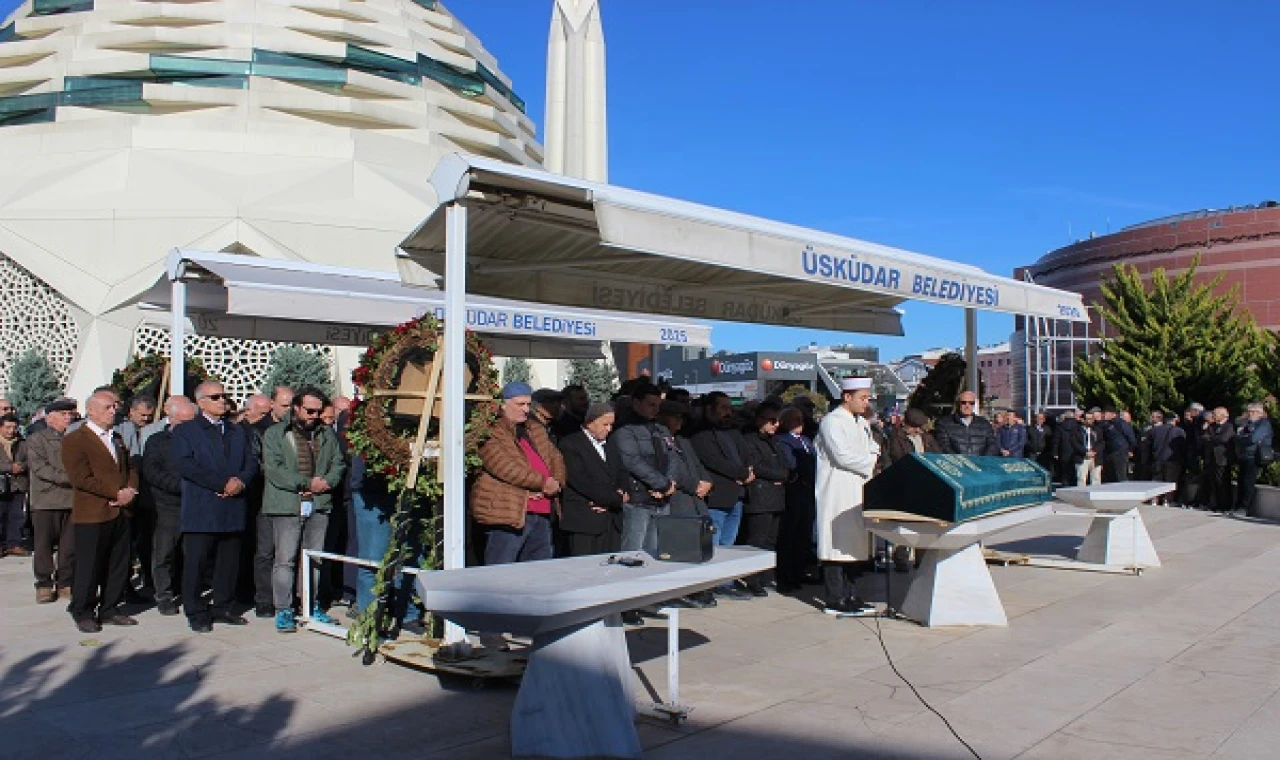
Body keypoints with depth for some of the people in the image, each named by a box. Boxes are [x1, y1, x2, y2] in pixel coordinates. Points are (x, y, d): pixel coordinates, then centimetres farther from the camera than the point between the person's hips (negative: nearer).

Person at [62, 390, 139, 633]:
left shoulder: (116, 438, 19)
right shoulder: (74, 440, -7)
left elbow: (130, 467, 20)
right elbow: (81, 478, -16)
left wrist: (131, 490, -1)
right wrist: (116, 493, -17)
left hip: (120, 512, 7)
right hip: (92, 515, -7)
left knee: (118, 565, 10)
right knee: (89, 566, 1)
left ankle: (109, 610, 20)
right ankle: (83, 614, 12)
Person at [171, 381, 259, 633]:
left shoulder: (237, 431, 20)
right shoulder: (185, 431, 3)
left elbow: (251, 463, 13)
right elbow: (184, 465, -11)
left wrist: (241, 481, -9)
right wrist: (222, 483, -16)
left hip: (233, 510, 5)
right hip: (201, 511, -5)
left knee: (229, 563, 8)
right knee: (196, 563, -2)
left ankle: (223, 608, 19)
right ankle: (196, 613, 8)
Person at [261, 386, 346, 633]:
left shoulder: (327, 434, 14)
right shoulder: (275, 434, 1)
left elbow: (338, 464, 14)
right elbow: (274, 469, -9)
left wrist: (326, 482, -7)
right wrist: (308, 483, -13)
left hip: (319, 504, 4)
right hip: (287, 505, -4)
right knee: (285, 559, -3)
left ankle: (313, 606, 20)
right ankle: (283, 610, 4)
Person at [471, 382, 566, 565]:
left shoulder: (537, 431, 21)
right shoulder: (491, 433, -6)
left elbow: (556, 459, 19)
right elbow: (506, 468, -18)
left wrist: (555, 484, -3)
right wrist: (543, 482, -14)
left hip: (541, 513, 8)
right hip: (508, 514, -8)